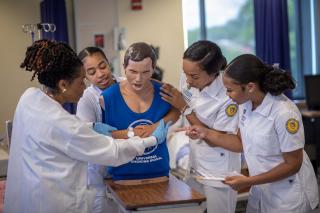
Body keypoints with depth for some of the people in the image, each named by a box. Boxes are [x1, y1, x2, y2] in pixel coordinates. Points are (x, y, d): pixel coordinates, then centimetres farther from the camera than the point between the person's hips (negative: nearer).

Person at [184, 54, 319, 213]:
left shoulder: (284, 113, -28)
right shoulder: (246, 104, -7)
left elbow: (293, 165, -20)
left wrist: (249, 181, -21)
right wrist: (206, 134, -4)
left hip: (288, 195, -6)